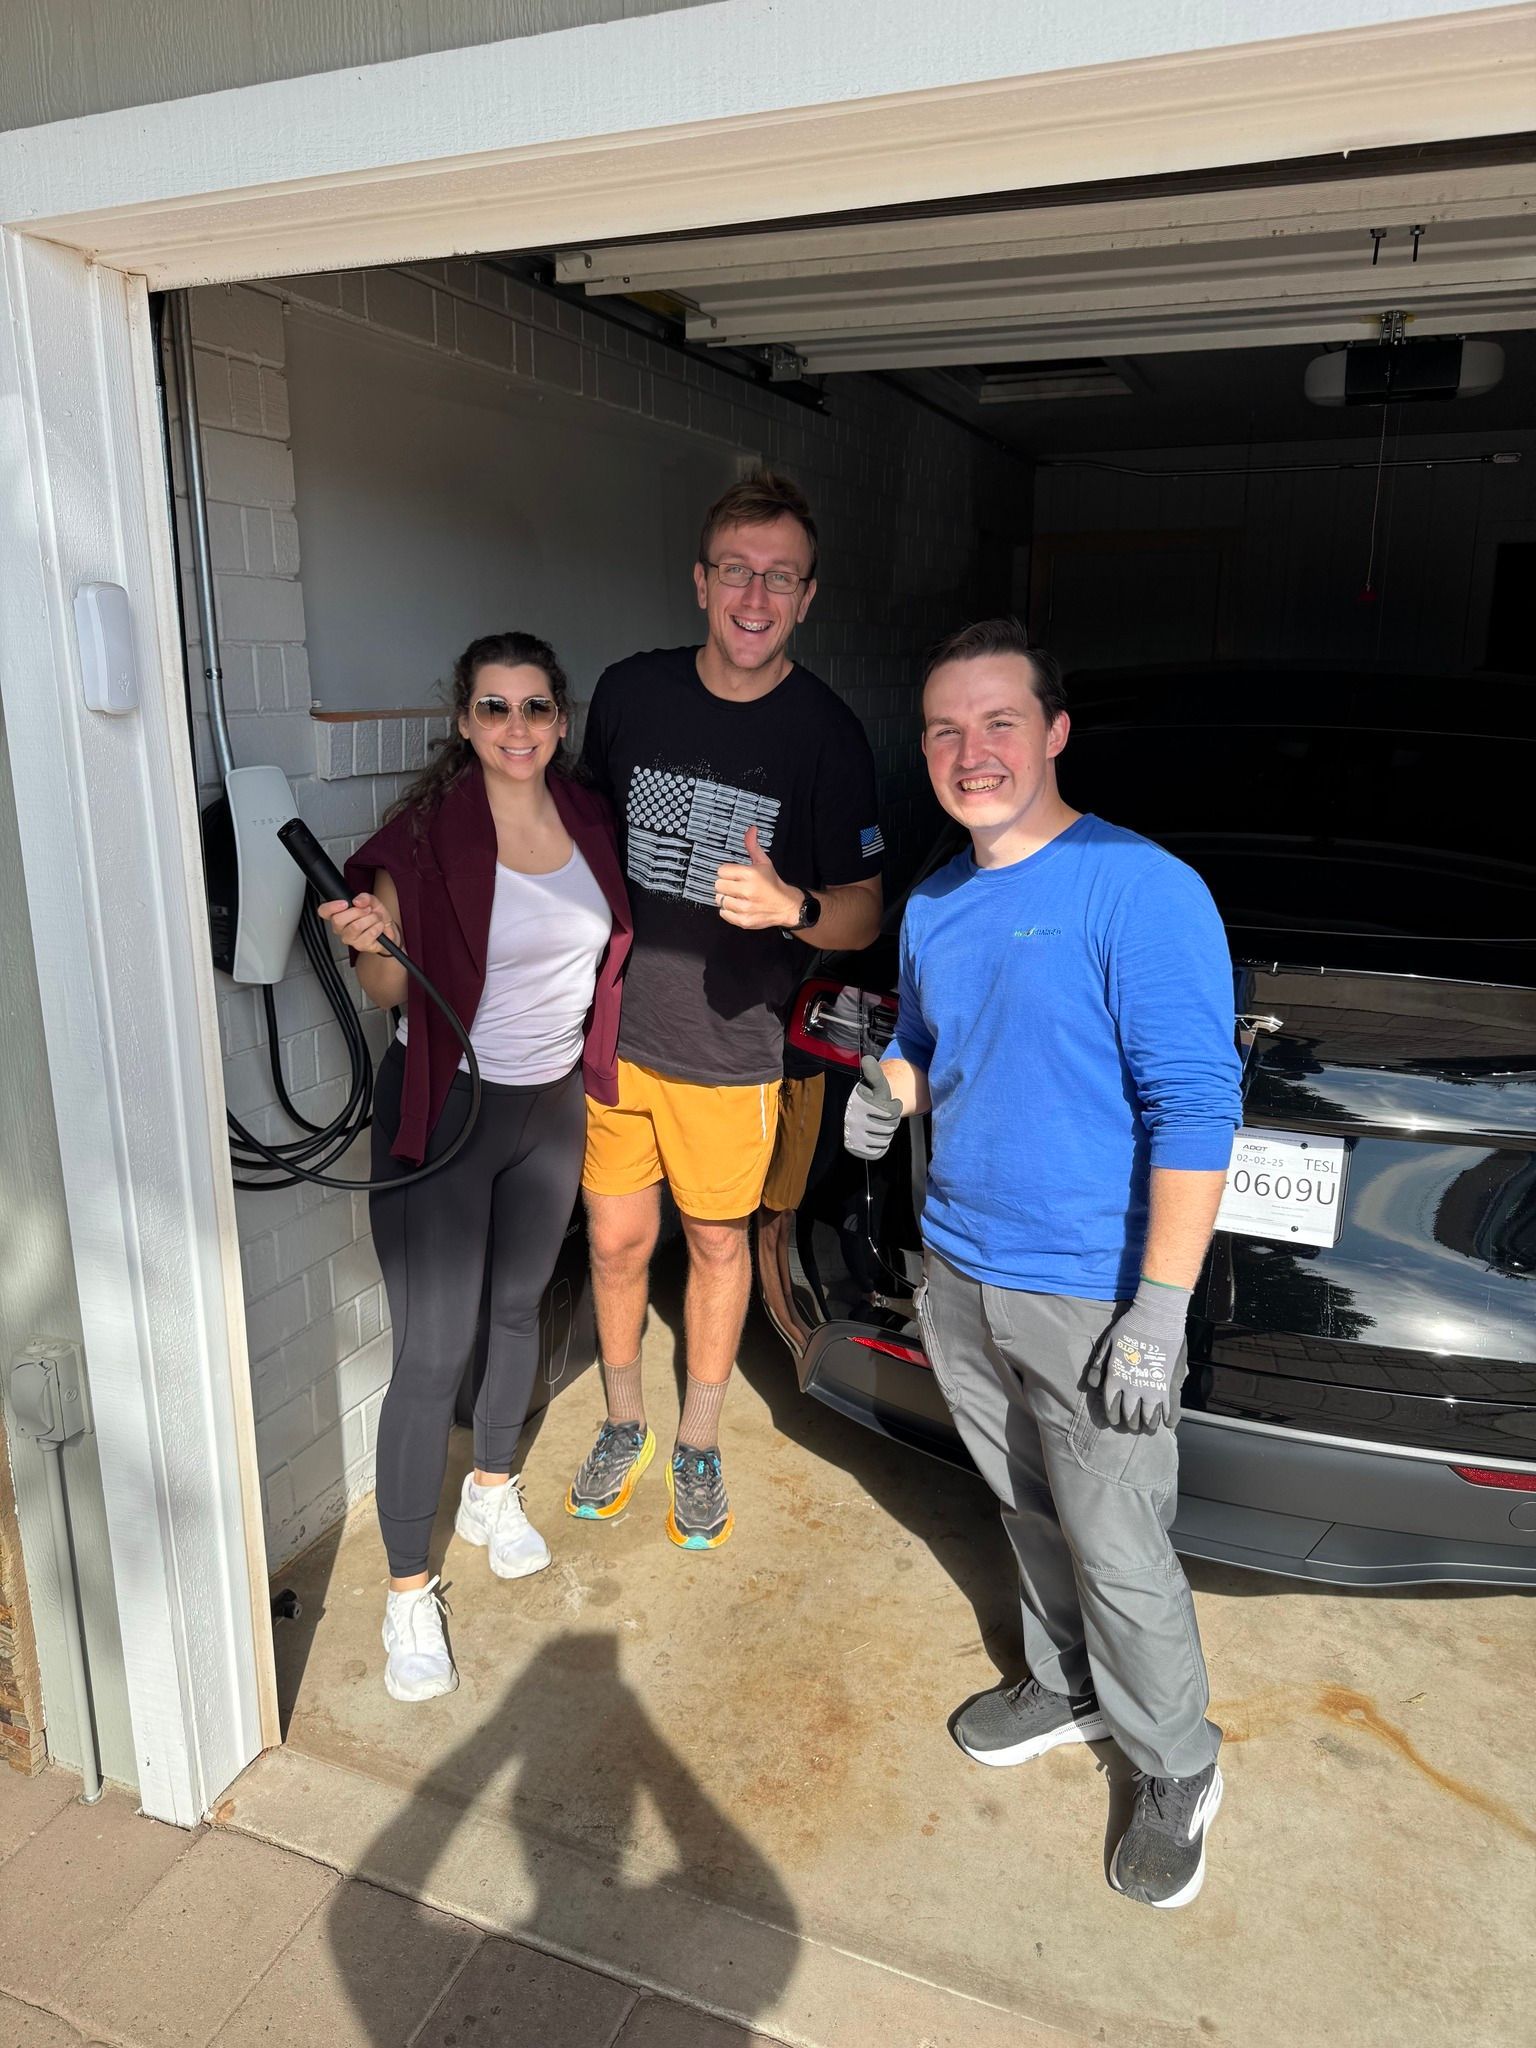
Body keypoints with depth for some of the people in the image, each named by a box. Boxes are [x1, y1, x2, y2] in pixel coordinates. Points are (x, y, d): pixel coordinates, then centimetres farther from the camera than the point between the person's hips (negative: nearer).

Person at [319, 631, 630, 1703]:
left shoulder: (590, 818, -1)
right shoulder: (428, 830, -16)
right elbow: (392, 991, -10)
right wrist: (372, 942, -29)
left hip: (552, 1101, 6)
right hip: (445, 1104, -5)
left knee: (519, 1305, 22)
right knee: (433, 1352, -3)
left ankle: (493, 1487, 46)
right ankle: (410, 1588, 16)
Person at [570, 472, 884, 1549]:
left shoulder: (827, 732, -10)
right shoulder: (630, 691, -2)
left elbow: (864, 911, -5)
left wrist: (792, 906, -27)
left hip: (731, 1045, -2)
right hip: (612, 1027, 3)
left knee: (718, 1243, 13)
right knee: (618, 1239, 12)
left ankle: (699, 1449, 34)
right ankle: (625, 1425, 37)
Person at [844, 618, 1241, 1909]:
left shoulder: (1142, 892, -17)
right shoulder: (935, 906, 7)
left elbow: (1196, 1108, -19)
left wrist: (1160, 1311, -21)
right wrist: (888, 1095, -2)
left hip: (1088, 1299, -6)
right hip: (957, 1274, 7)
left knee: (1118, 1552, 7)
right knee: (1032, 1514, 23)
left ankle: (1177, 1768, 32)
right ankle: (1068, 1690, 46)